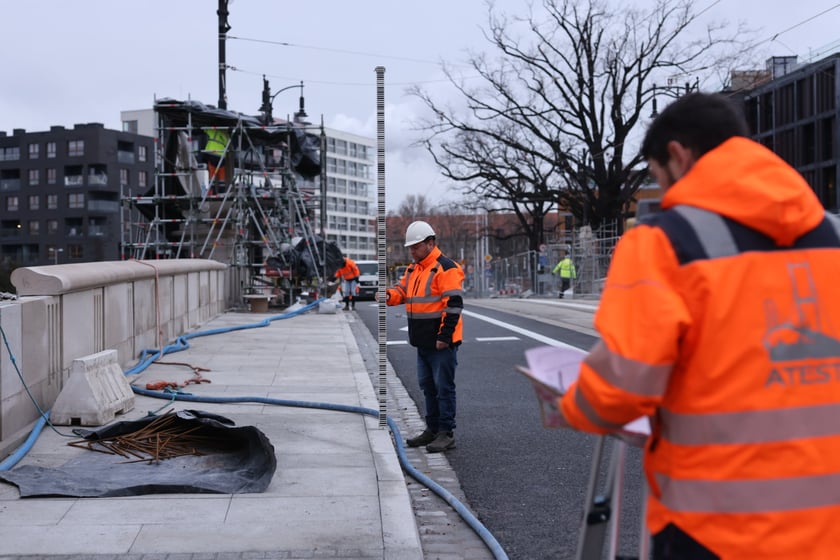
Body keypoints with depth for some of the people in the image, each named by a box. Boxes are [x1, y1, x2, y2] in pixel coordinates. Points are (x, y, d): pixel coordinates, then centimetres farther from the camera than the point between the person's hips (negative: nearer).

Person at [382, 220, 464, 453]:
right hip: (423, 342, 9)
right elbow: (403, 290, 17)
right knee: (427, 386, 17)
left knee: (443, 387, -2)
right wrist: (389, 295, -8)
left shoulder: (446, 268, -14)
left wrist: (445, 336, -21)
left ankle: (446, 433, 5)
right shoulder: (413, 269, 14)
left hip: (441, 342, -9)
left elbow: (454, 304, -18)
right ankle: (432, 429, 28)